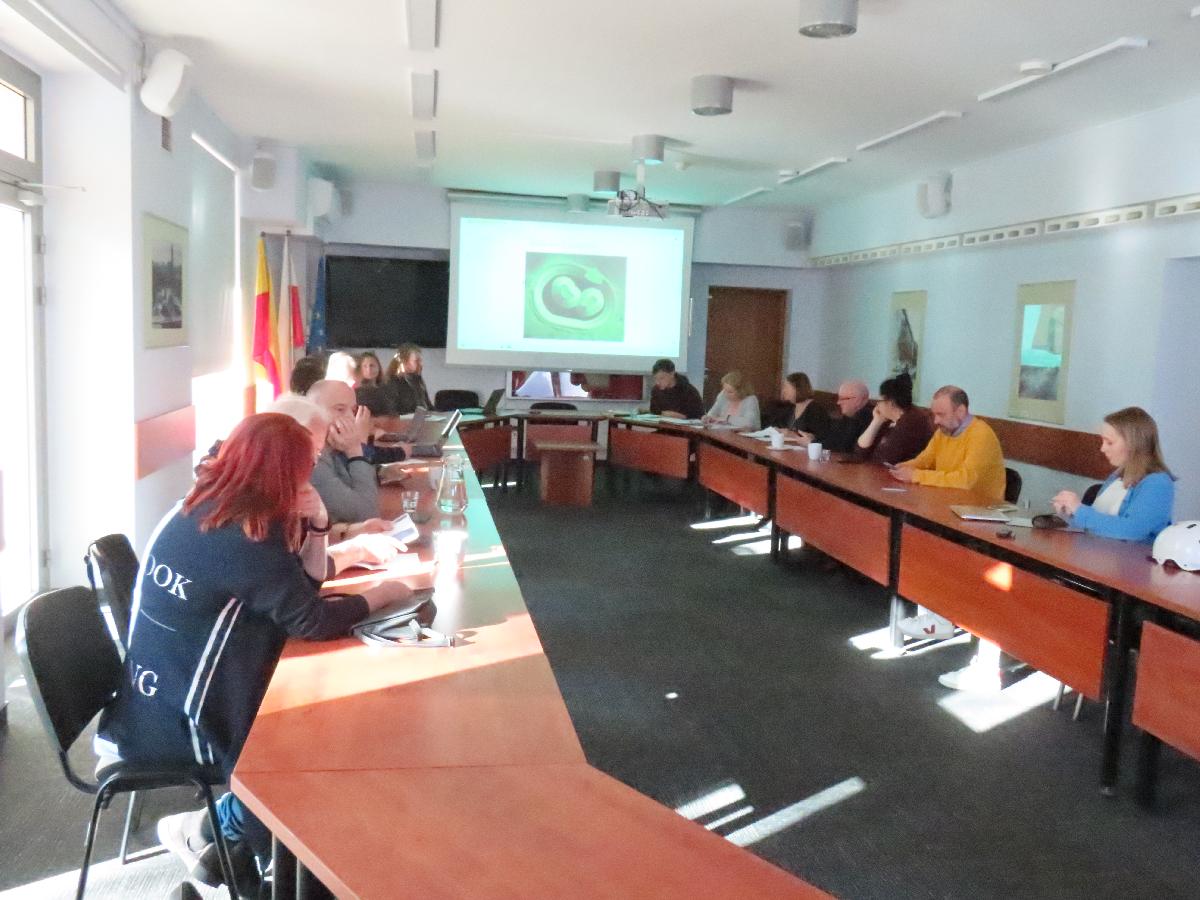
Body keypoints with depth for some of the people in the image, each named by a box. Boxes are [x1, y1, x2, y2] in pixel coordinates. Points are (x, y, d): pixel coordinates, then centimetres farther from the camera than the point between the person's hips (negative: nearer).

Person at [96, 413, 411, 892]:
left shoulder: (206, 507, 2)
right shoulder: (244, 536, -27)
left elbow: (302, 583, 8)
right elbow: (311, 619, -19)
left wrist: (315, 526, -8)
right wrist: (384, 594, -6)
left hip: (160, 697, 8)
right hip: (180, 717, -8)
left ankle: (226, 828, 22)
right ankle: (214, 831, 20)